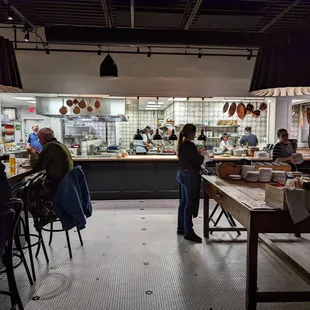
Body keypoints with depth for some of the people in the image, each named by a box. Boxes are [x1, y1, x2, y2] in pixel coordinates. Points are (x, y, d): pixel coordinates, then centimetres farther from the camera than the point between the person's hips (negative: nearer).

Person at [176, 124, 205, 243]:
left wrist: (197, 155, 12)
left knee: (183, 202, 15)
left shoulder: (182, 144, 11)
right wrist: (201, 154, 3)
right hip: (189, 176, -10)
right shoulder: (190, 145, -18)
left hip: (182, 174, 10)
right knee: (190, 203, -4)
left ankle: (181, 228, 26)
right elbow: (198, 161, -15)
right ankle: (188, 232, 2)